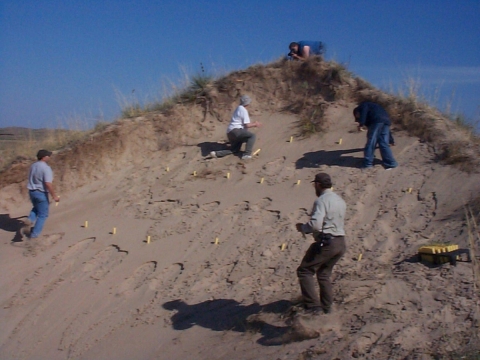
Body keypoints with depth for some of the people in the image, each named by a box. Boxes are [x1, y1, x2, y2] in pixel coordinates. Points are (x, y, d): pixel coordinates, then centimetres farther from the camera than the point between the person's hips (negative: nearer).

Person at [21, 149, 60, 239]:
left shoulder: (33, 166, 4)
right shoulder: (46, 168, -20)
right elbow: (48, 184, -27)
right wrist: (54, 196, -20)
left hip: (32, 191, 7)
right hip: (41, 193, -7)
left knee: (36, 208, 31)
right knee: (42, 214, 8)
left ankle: (29, 221, 4)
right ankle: (34, 234, 10)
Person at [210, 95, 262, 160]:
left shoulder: (238, 108, 21)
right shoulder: (243, 110, -9)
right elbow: (247, 125, -12)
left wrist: (254, 124, 25)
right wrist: (255, 124, 4)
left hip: (230, 133, 10)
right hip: (235, 131, -10)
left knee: (235, 150, 21)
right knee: (252, 136, -18)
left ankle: (216, 154, 5)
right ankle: (247, 154, -30)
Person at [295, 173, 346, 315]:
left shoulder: (322, 201, -13)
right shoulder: (340, 201, 16)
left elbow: (316, 224, -24)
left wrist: (303, 228, -4)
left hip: (325, 243, -9)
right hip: (341, 243, 9)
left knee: (304, 271, -1)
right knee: (324, 274, 21)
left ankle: (313, 306, -7)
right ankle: (327, 307, 22)